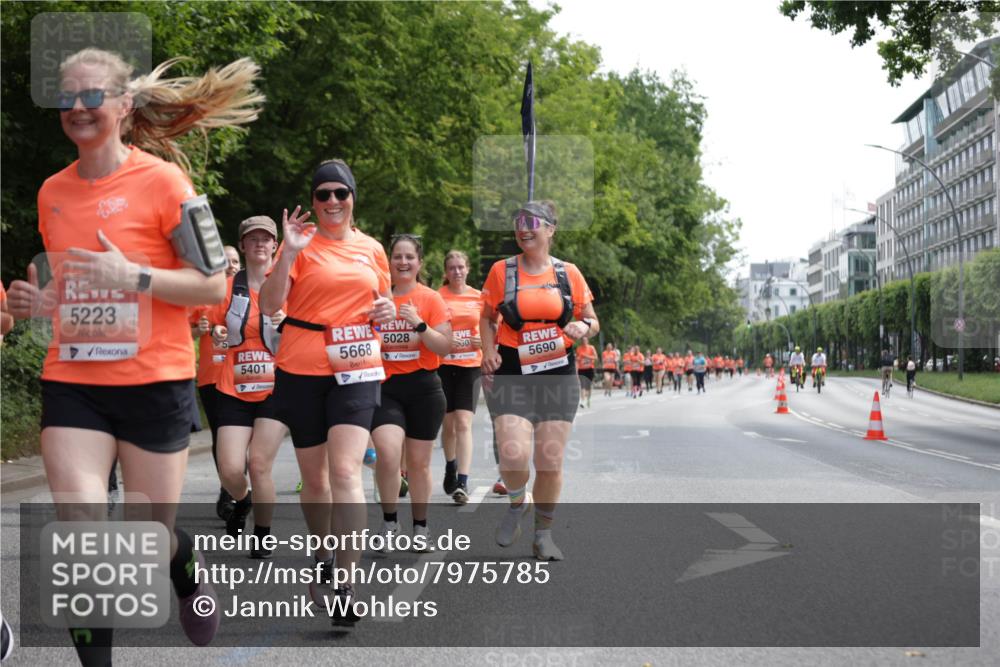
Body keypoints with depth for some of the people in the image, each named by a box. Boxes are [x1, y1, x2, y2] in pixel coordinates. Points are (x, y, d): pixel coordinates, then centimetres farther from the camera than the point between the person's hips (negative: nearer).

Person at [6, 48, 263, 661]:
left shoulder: (161, 179, -7)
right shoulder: (52, 193, 9)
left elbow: (214, 286, -9)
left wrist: (134, 276, -21)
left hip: (154, 381, -4)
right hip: (71, 382, 4)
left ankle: (193, 574, 43)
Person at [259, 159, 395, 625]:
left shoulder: (372, 249, 10)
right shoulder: (302, 243, 0)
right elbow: (269, 306, -10)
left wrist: (388, 311, 1)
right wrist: (288, 251, -19)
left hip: (356, 367, 1)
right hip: (302, 369, 0)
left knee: (345, 471, -14)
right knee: (314, 477, 11)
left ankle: (346, 586, -14)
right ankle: (323, 559, 35)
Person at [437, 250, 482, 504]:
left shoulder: (479, 296, 6)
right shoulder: (437, 297, 0)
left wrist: (483, 340, -4)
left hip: (470, 365, 0)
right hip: (443, 365, 0)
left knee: (463, 423, -10)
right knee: (448, 423, 10)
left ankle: (462, 483, -14)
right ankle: (450, 469, 36)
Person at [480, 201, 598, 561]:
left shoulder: (568, 273, 4)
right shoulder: (501, 271, 2)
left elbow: (592, 320, 11)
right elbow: (486, 317, 11)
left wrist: (584, 327, -12)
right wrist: (488, 350, -6)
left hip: (558, 375, 1)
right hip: (512, 374, -1)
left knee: (550, 462, 2)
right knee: (513, 455, -18)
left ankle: (543, 534, 21)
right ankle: (517, 504, 15)